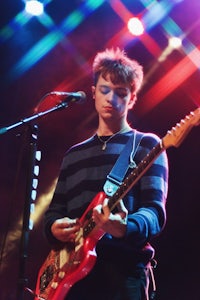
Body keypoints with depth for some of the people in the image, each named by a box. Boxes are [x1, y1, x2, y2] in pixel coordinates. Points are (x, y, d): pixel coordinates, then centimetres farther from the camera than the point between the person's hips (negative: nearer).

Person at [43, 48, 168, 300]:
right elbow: (55, 209, 19)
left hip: (123, 271, -4)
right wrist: (54, 227, -4)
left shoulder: (146, 145, 2)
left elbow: (155, 211, -9)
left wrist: (126, 228, -30)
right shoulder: (74, 154, 19)